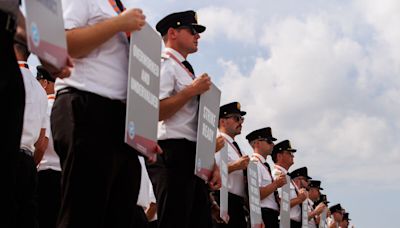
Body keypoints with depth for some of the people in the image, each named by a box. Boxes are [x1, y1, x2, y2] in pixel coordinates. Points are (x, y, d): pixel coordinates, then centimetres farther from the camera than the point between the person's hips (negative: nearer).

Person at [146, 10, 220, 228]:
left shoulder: (186, 70, 24)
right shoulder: (165, 64, -3)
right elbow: (154, 112, -18)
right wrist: (192, 90, -12)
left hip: (193, 157, 9)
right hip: (173, 153, -9)